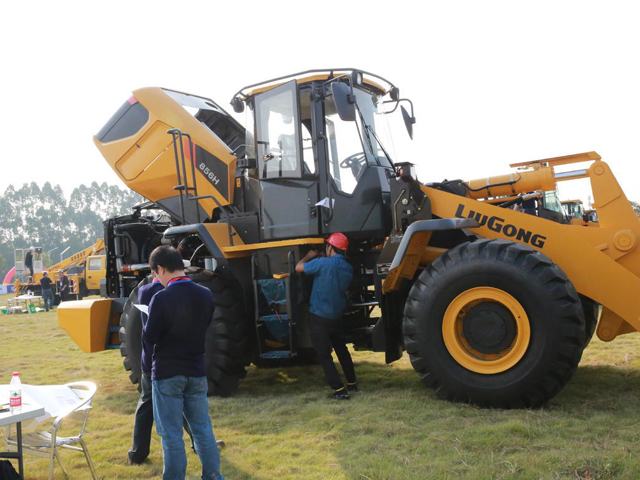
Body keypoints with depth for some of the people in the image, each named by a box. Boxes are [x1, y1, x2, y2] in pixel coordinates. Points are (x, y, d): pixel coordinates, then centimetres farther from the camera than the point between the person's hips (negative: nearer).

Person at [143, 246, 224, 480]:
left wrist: (149, 322, 6)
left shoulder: (161, 298, -18)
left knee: (171, 434, 5)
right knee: (203, 428, 15)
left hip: (167, 373, -5)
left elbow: (149, 338, -11)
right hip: (196, 371, 5)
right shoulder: (205, 294, -1)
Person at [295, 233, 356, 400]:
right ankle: (352, 383, 31)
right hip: (336, 316, 7)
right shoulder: (348, 268, 1)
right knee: (342, 350, 23)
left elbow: (299, 267, -12)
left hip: (319, 317, -7)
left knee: (324, 355, 1)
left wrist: (309, 256, 9)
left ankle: (340, 390, -2)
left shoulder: (324, 263, -21)